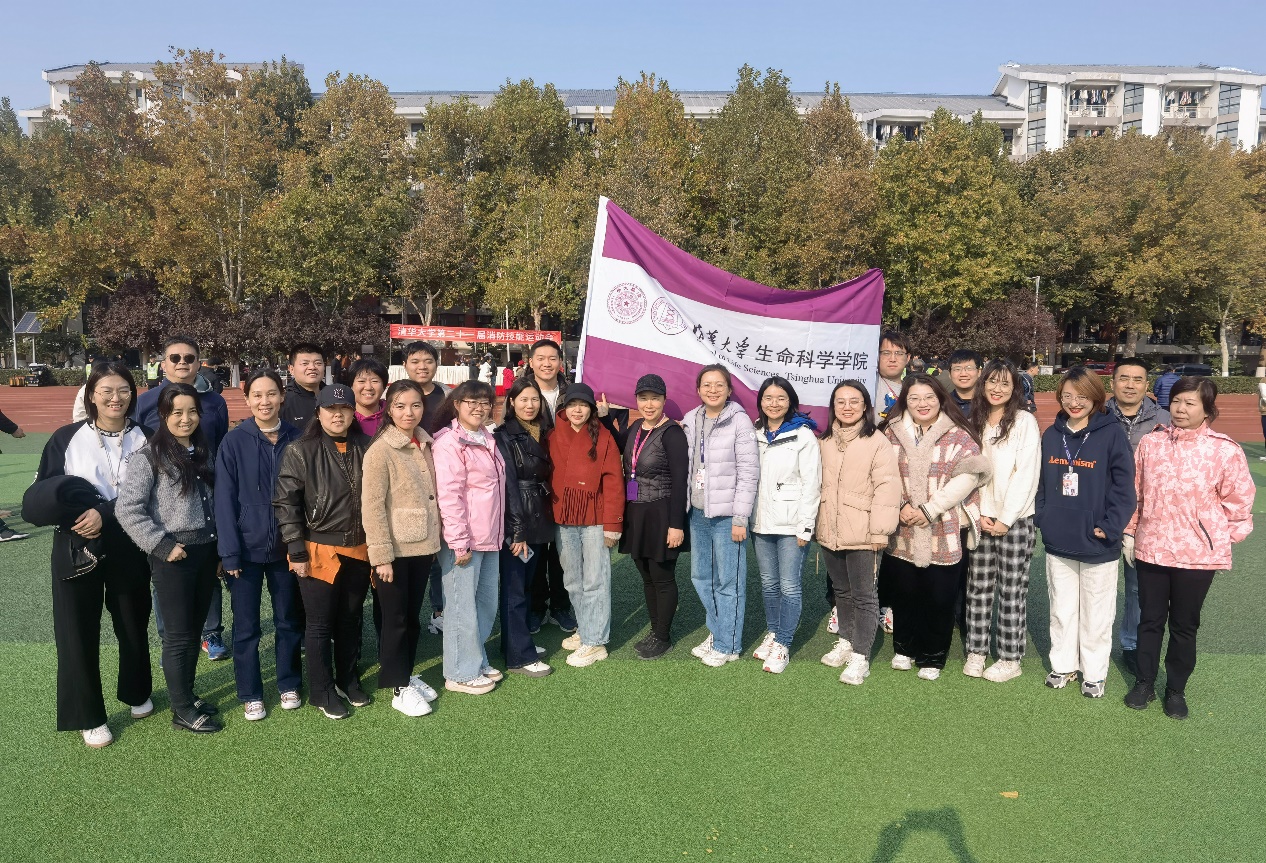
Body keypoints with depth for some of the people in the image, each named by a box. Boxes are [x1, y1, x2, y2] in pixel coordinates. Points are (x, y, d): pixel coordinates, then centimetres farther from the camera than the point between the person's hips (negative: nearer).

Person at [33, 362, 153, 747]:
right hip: (77, 549, -1)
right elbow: (41, 494, 2)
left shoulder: (144, 439, 1)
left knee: (133, 624, 13)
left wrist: (105, 515, -18)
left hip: (128, 547, 1)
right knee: (78, 631, 2)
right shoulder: (66, 438, 0)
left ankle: (136, 693, 36)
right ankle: (87, 717, 18)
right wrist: (73, 516, -15)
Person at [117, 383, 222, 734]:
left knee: (195, 630, 15)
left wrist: (219, 549, 13)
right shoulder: (149, 456, -10)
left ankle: (187, 695, 30)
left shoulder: (204, 453, 10)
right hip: (174, 557, -6)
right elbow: (127, 508, -16)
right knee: (179, 635, 4)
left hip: (206, 553, 6)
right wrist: (162, 546, -17)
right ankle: (183, 711, 16)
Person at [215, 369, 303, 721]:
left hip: (285, 546, 2)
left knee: (289, 620, 14)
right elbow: (225, 500, -8)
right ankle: (250, 695, 24)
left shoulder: (296, 440, -1)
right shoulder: (234, 442, -8)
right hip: (247, 548, -2)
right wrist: (230, 552, -12)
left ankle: (289, 685, 31)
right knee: (246, 627, 9)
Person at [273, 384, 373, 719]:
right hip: (318, 550, -3)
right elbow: (285, 502, -9)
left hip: (359, 550, 4)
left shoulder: (365, 449, 3)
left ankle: (348, 679, 34)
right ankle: (322, 691, 23)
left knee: (351, 619, 16)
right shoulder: (300, 451, -7)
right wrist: (296, 550, -12)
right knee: (320, 623, 7)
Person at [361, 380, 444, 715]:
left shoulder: (425, 445, 6)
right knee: (396, 618, 6)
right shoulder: (381, 451, -14)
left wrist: (436, 539, 12)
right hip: (395, 550, -6)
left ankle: (407, 674, 32)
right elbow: (372, 508, -16)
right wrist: (381, 556, -18)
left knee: (413, 615, 17)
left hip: (422, 547, 6)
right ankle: (399, 688, 18)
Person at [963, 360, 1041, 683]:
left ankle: (1010, 659, 12)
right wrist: (979, 515, -4)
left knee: (1011, 591, 2)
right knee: (978, 587, 8)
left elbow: (1026, 474, -10)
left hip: (1015, 520, -4)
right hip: (981, 520, 4)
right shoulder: (975, 422, 10)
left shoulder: (1025, 422, -5)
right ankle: (976, 651, 18)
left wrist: (1005, 519, -12)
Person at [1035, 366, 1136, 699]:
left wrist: (1110, 527, -15)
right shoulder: (1051, 435, 5)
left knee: (1096, 613, 10)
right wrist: (1041, 517, 0)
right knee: (1062, 610, 16)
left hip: (1097, 544, -4)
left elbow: (1124, 486, -11)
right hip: (1057, 542, 4)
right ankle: (1063, 665, 30)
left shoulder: (1112, 434, -10)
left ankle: (1095, 672, 26)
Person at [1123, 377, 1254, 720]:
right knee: (1151, 619, 15)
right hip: (1151, 548, 2)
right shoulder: (1150, 443, -1)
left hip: (1198, 554, -2)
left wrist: (1224, 538, 0)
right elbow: (1135, 492, 6)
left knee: (1184, 625, 12)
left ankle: (1176, 689, 29)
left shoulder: (1225, 451, -10)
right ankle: (1144, 682, 30)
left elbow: (1238, 501, -2)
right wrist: (1129, 533, 9)